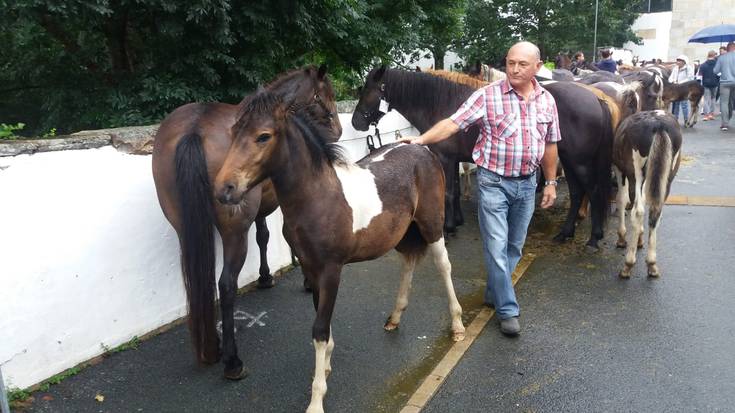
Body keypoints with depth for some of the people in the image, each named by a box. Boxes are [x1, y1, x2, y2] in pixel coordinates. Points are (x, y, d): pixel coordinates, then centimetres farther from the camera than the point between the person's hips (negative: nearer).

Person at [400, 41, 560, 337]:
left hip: (527, 183, 5)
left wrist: (551, 182, 11)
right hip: (493, 182, -4)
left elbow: (550, 145, 12)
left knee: (515, 246, 15)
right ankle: (508, 310, 11)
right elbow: (453, 123, -16)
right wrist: (420, 140, -29)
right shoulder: (487, 95, -10)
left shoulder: (547, 100, 4)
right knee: (496, 248, -2)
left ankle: (494, 294, 35)